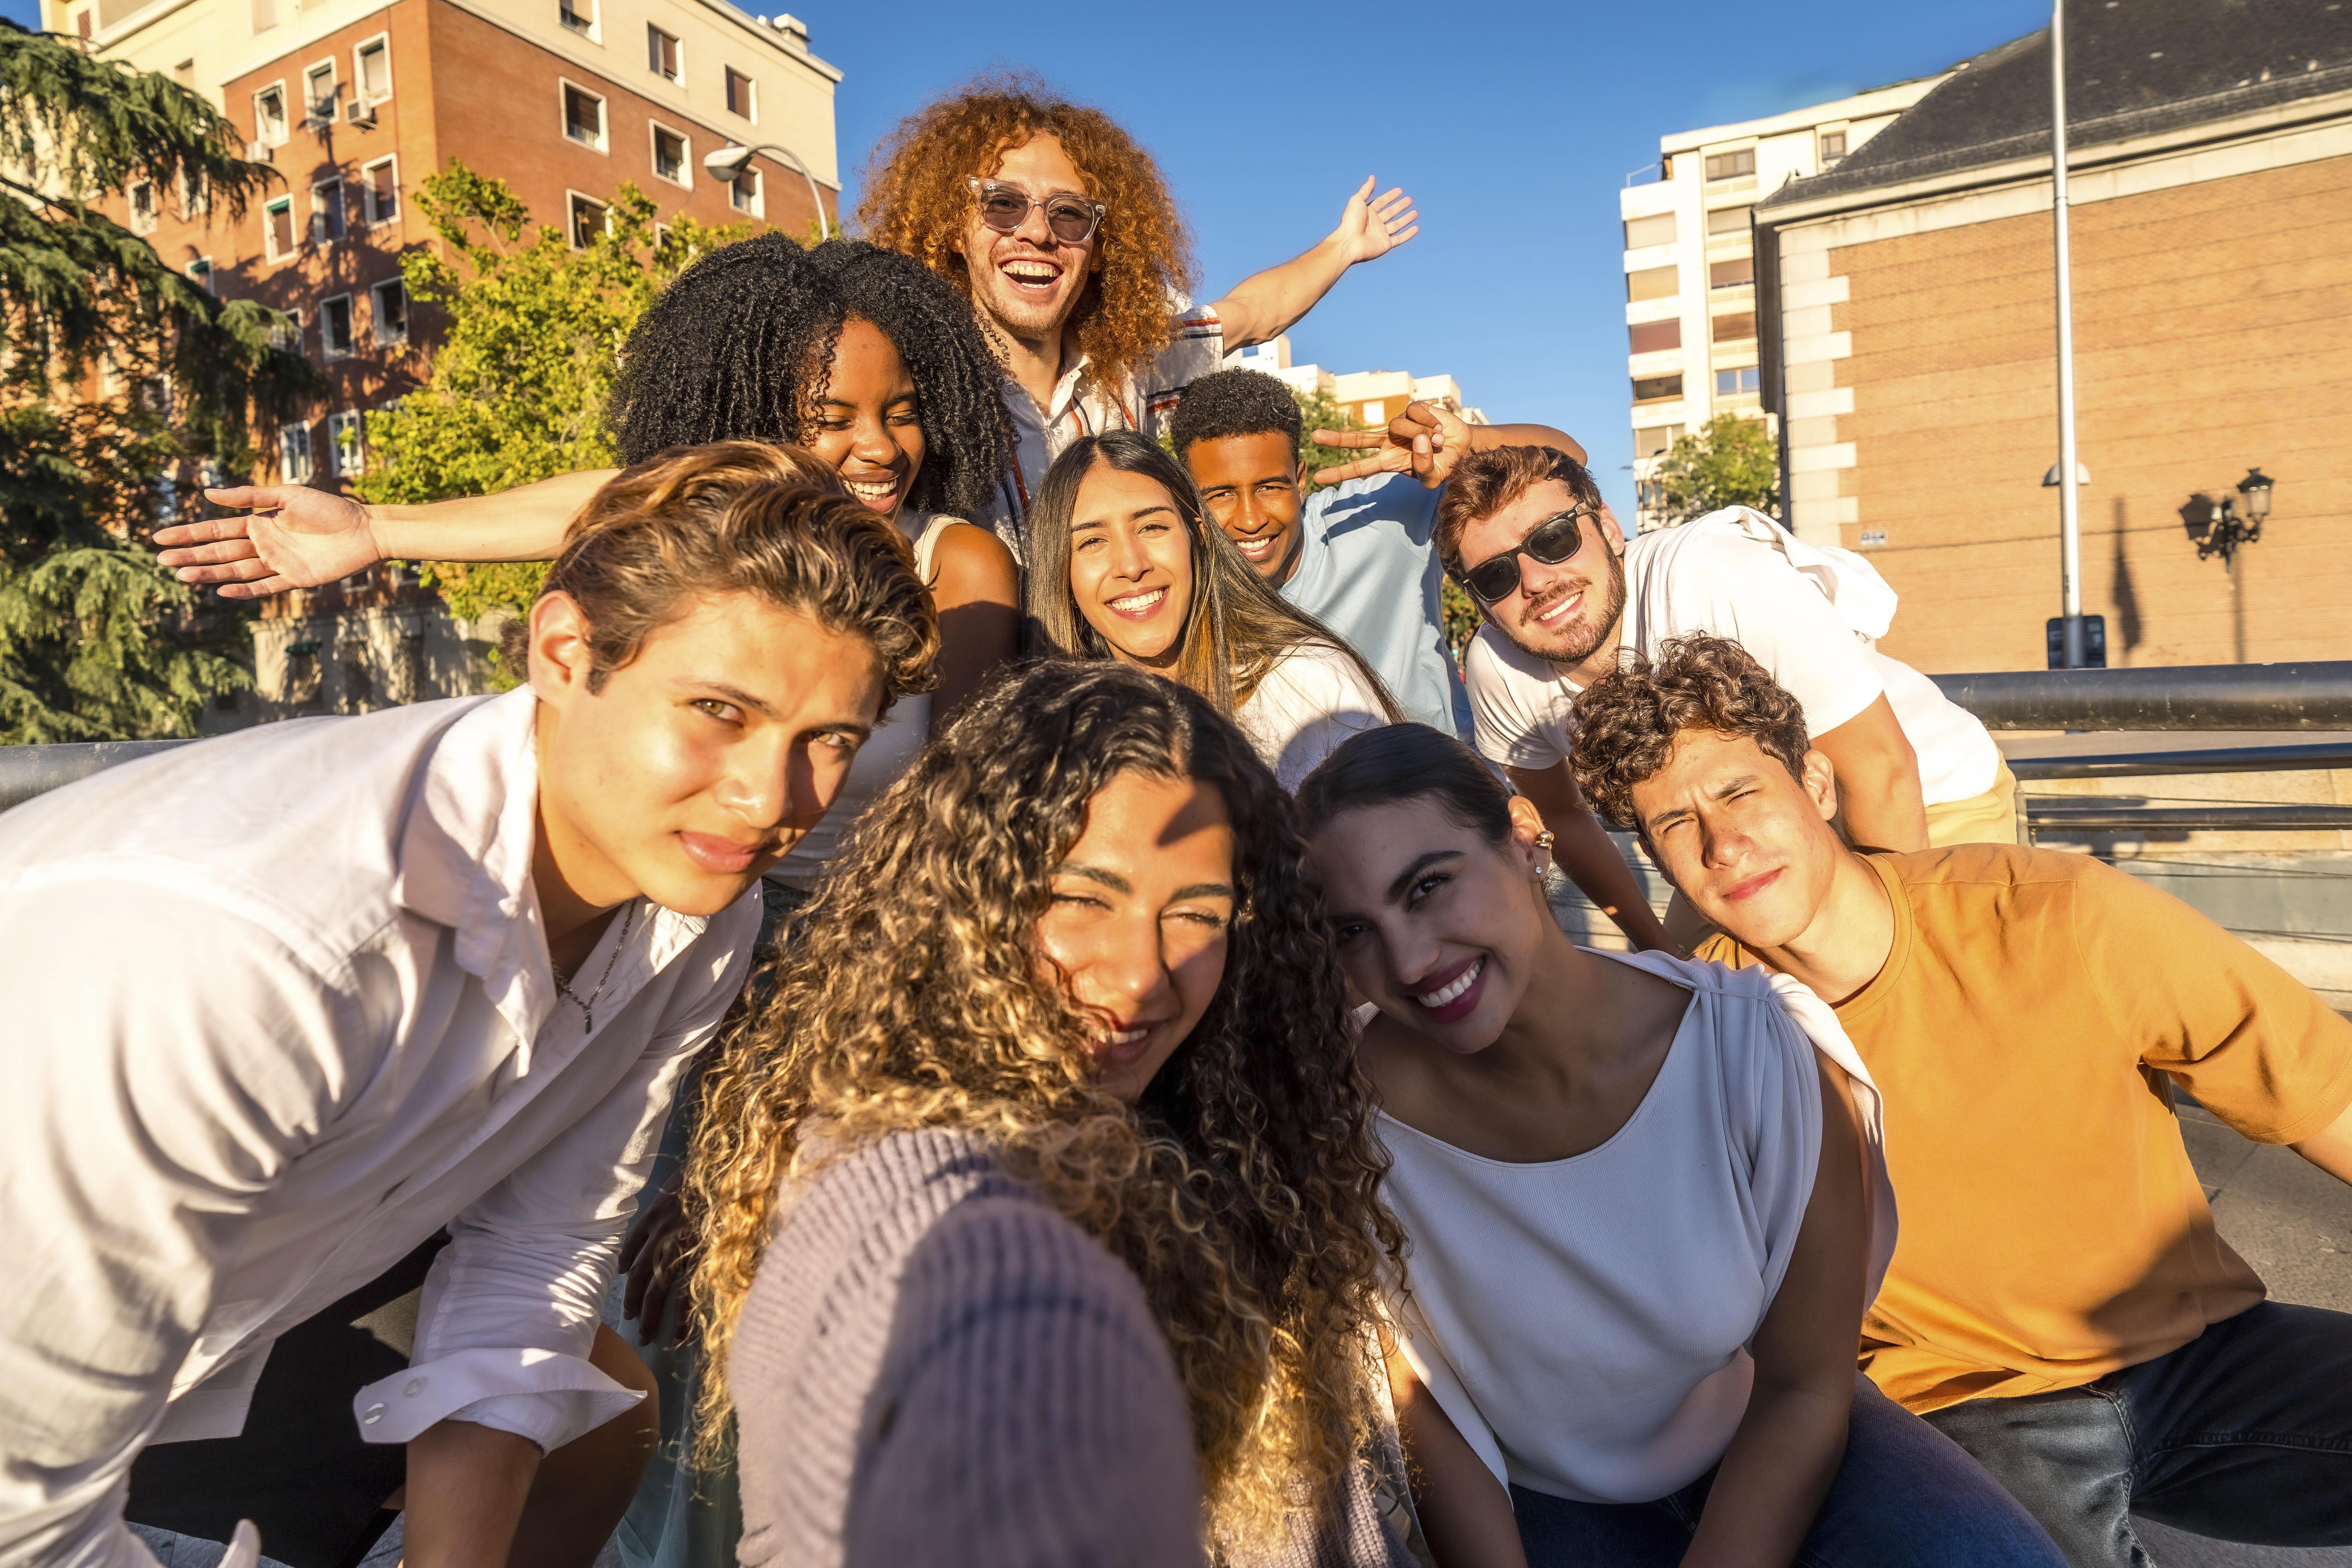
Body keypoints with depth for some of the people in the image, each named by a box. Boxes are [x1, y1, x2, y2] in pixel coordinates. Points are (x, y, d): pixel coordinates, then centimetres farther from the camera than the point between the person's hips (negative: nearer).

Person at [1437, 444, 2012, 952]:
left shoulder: (1726, 580, -37)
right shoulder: (1498, 669, -20)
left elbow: (1883, 770, -28)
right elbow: (1564, 817, 0)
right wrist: (1659, 947, -1)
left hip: (1933, 799, -4)